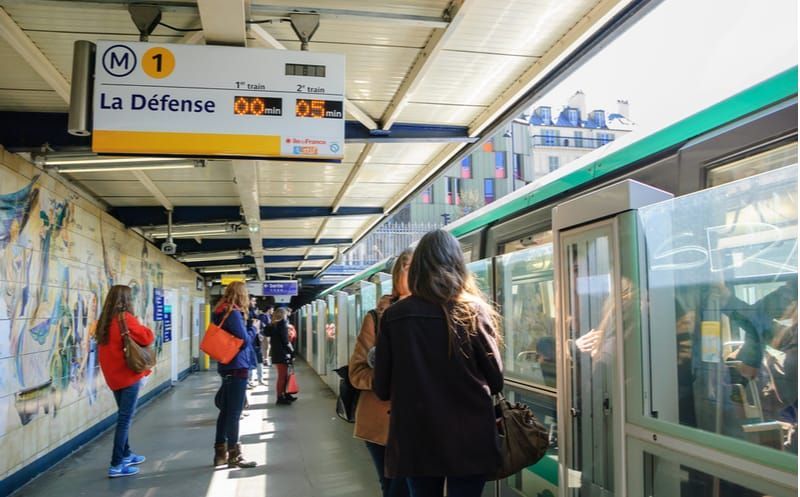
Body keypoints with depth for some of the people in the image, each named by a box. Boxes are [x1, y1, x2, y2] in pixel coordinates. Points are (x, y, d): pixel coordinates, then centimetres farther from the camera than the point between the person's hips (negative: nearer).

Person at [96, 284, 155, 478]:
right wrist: (141, 328, 3)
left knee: (123, 416, 19)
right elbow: (148, 338, -16)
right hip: (128, 375, -8)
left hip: (113, 375, 8)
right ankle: (116, 465, -3)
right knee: (125, 419, -4)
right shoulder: (125, 318, -15)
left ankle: (126, 455, 29)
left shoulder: (104, 321, 8)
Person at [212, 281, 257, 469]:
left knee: (225, 410, 13)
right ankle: (234, 455, 3)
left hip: (227, 367, 9)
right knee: (234, 412, -3)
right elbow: (245, 340, -16)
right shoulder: (234, 313, -15)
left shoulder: (221, 312, 11)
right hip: (237, 367, -9)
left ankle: (220, 453, 19)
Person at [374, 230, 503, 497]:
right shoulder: (475, 312, -7)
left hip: (415, 439, 2)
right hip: (469, 439, -1)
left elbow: (381, 388, 1)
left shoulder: (393, 316, -4)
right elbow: (496, 381, -3)